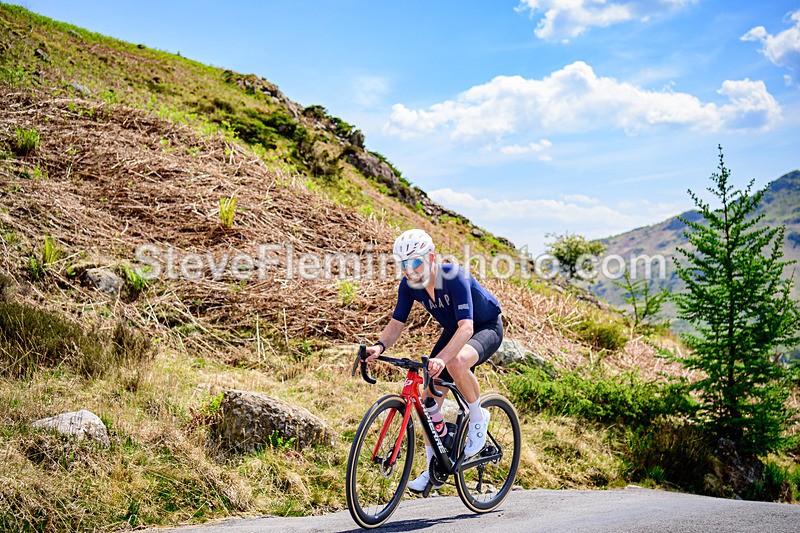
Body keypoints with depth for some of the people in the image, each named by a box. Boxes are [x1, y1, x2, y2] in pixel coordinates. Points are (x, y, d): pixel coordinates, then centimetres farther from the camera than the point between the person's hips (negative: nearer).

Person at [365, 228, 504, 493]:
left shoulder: (455, 277, -34)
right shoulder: (409, 285, -15)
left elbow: (466, 327, -42)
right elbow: (396, 323, -10)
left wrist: (441, 358, -57)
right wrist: (380, 346, -31)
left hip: (487, 327, -6)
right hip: (453, 331, 7)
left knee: (456, 362, -40)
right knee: (429, 398, -5)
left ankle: (478, 417, -12)